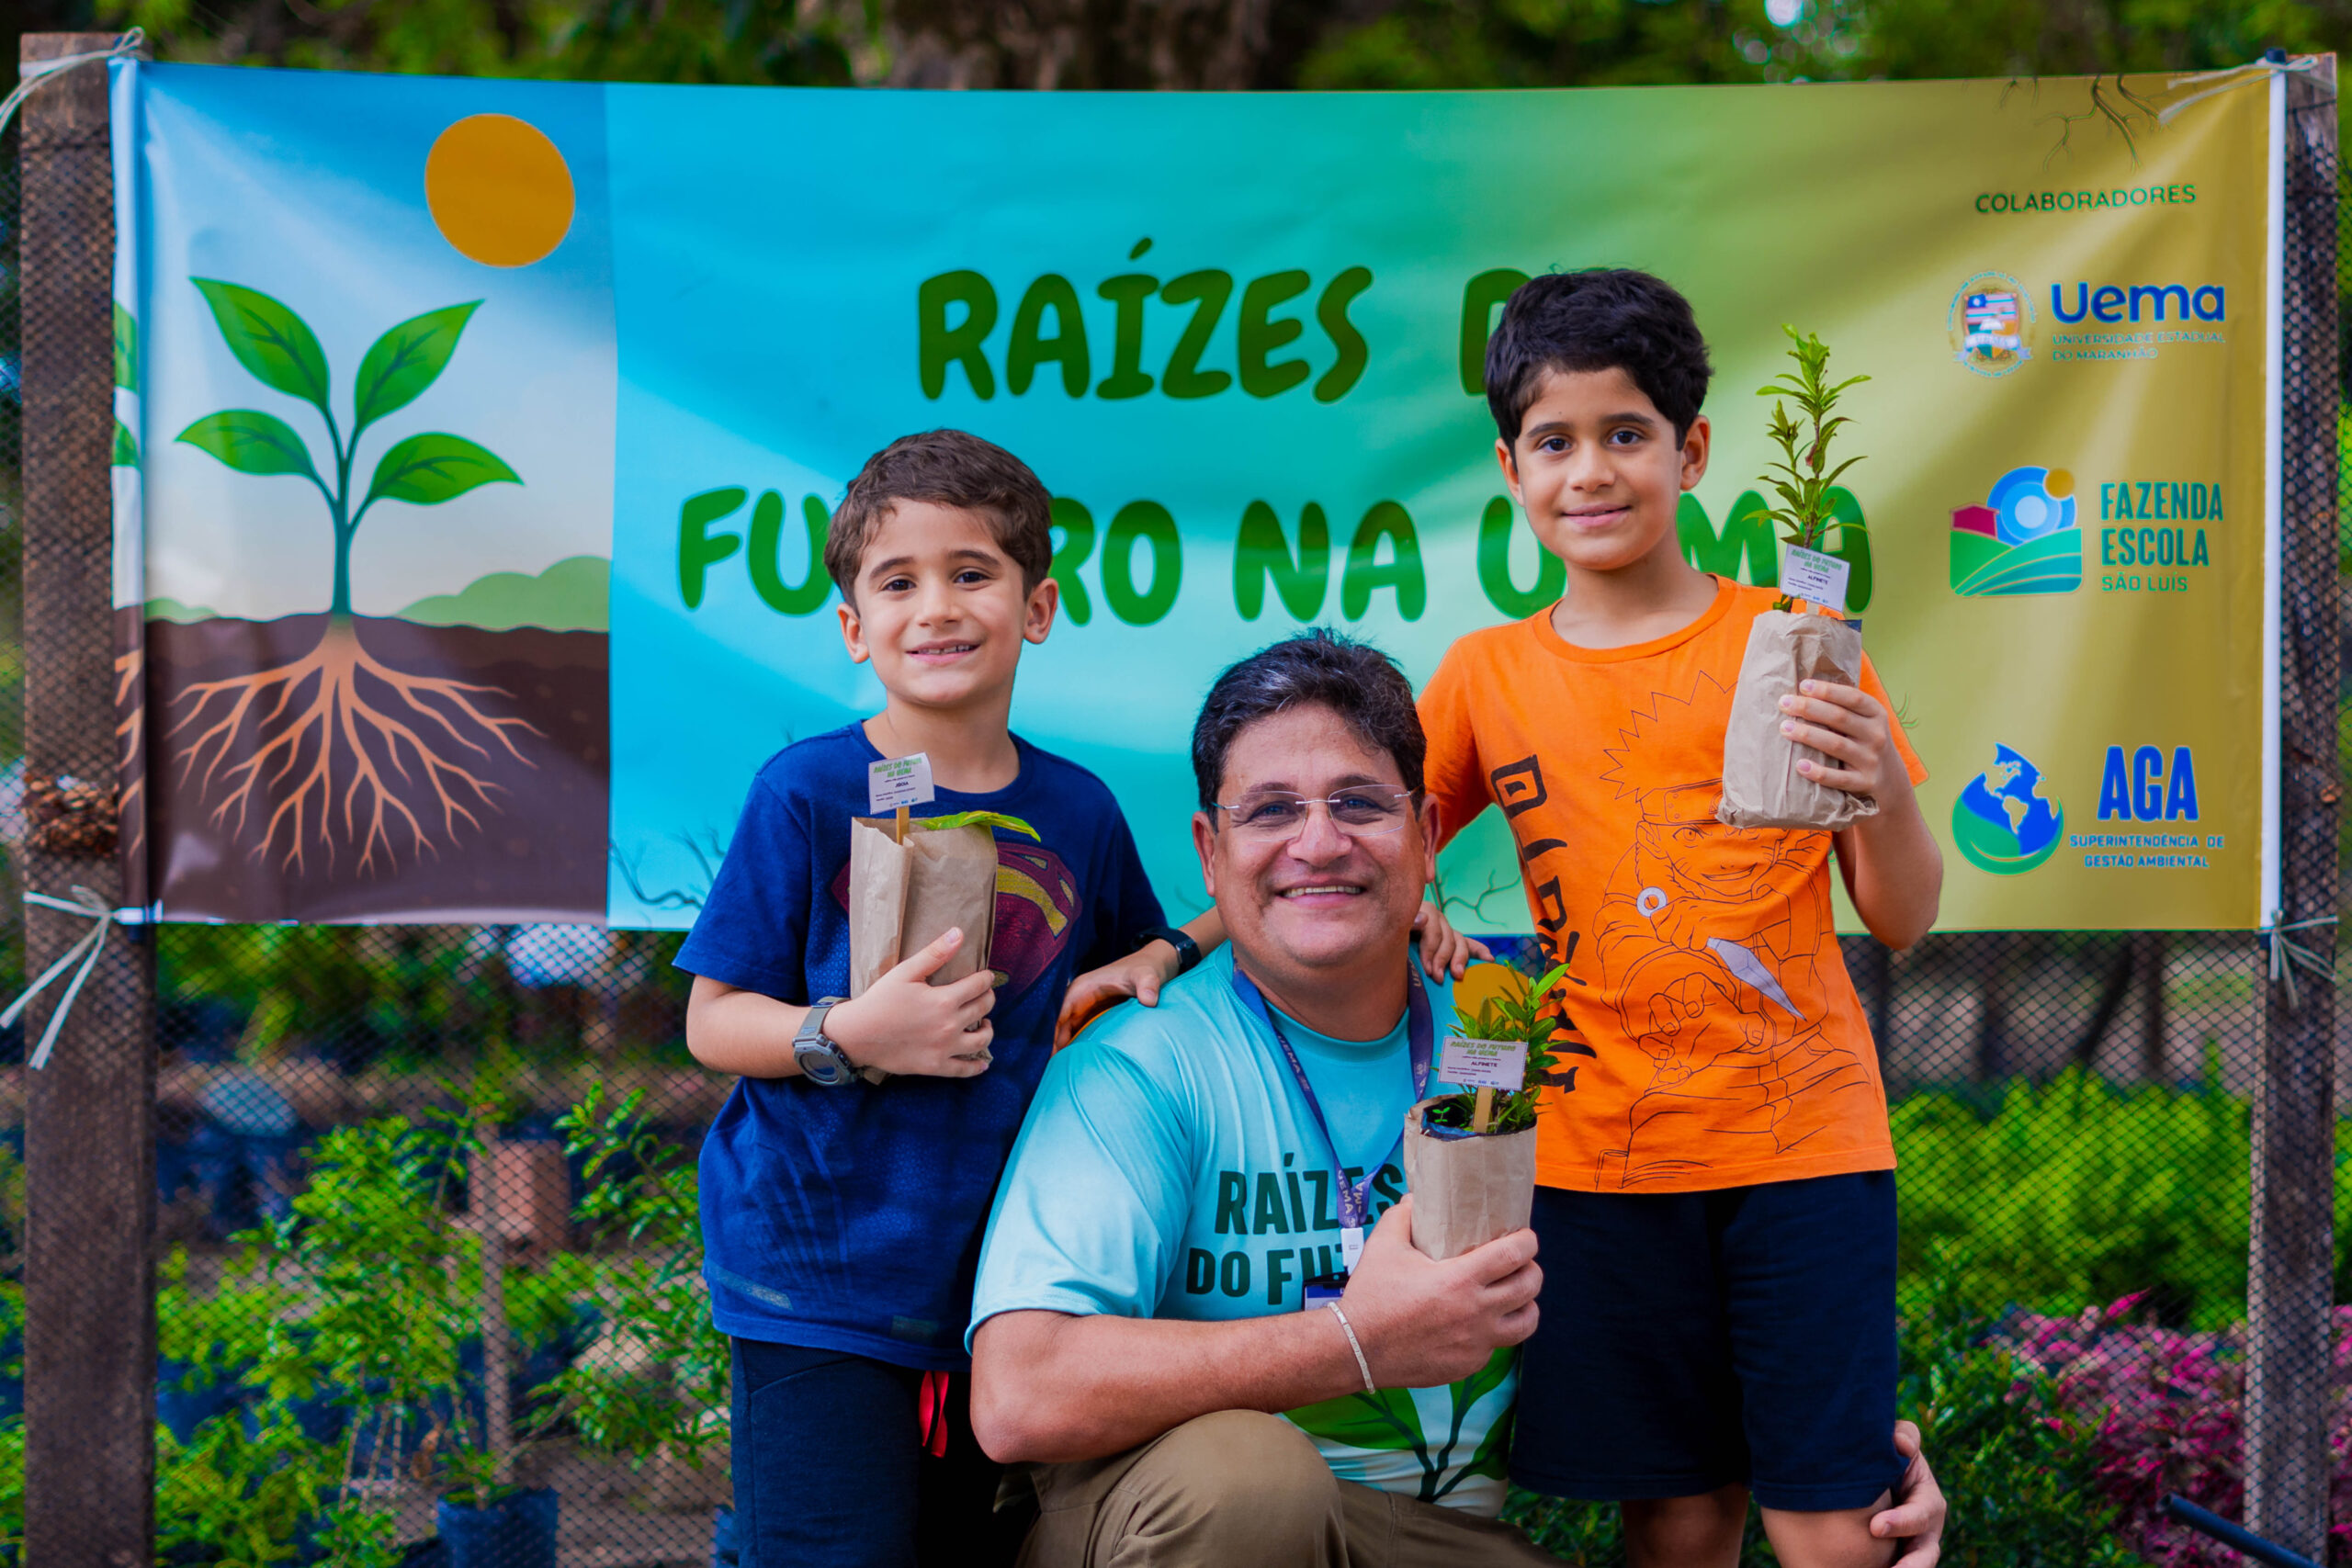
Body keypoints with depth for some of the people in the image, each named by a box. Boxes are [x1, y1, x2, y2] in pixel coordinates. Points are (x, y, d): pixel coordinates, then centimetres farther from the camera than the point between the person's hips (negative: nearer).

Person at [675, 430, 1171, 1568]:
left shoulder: (1078, 811, 4)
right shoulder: (809, 793, -8)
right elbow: (713, 1022, -6)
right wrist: (848, 1036, -22)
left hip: (992, 1277, 4)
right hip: (818, 1283, -4)